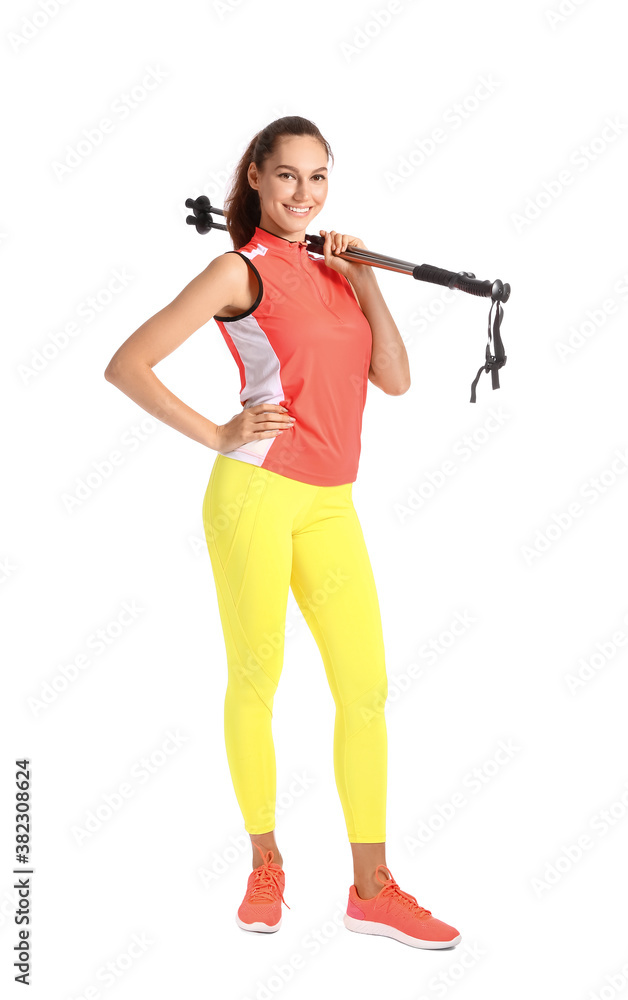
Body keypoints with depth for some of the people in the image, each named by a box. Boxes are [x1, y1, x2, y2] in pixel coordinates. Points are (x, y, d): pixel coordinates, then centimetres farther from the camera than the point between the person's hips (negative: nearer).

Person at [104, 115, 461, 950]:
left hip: (332, 504, 6)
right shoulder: (242, 269, -2)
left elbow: (394, 379, 7)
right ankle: (265, 866, 22)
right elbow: (126, 365, -7)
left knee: (366, 688, 3)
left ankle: (372, 889, 12)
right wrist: (217, 436, -8)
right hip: (256, 492, -5)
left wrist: (365, 279, 2)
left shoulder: (334, 270, 16)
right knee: (256, 678, 4)